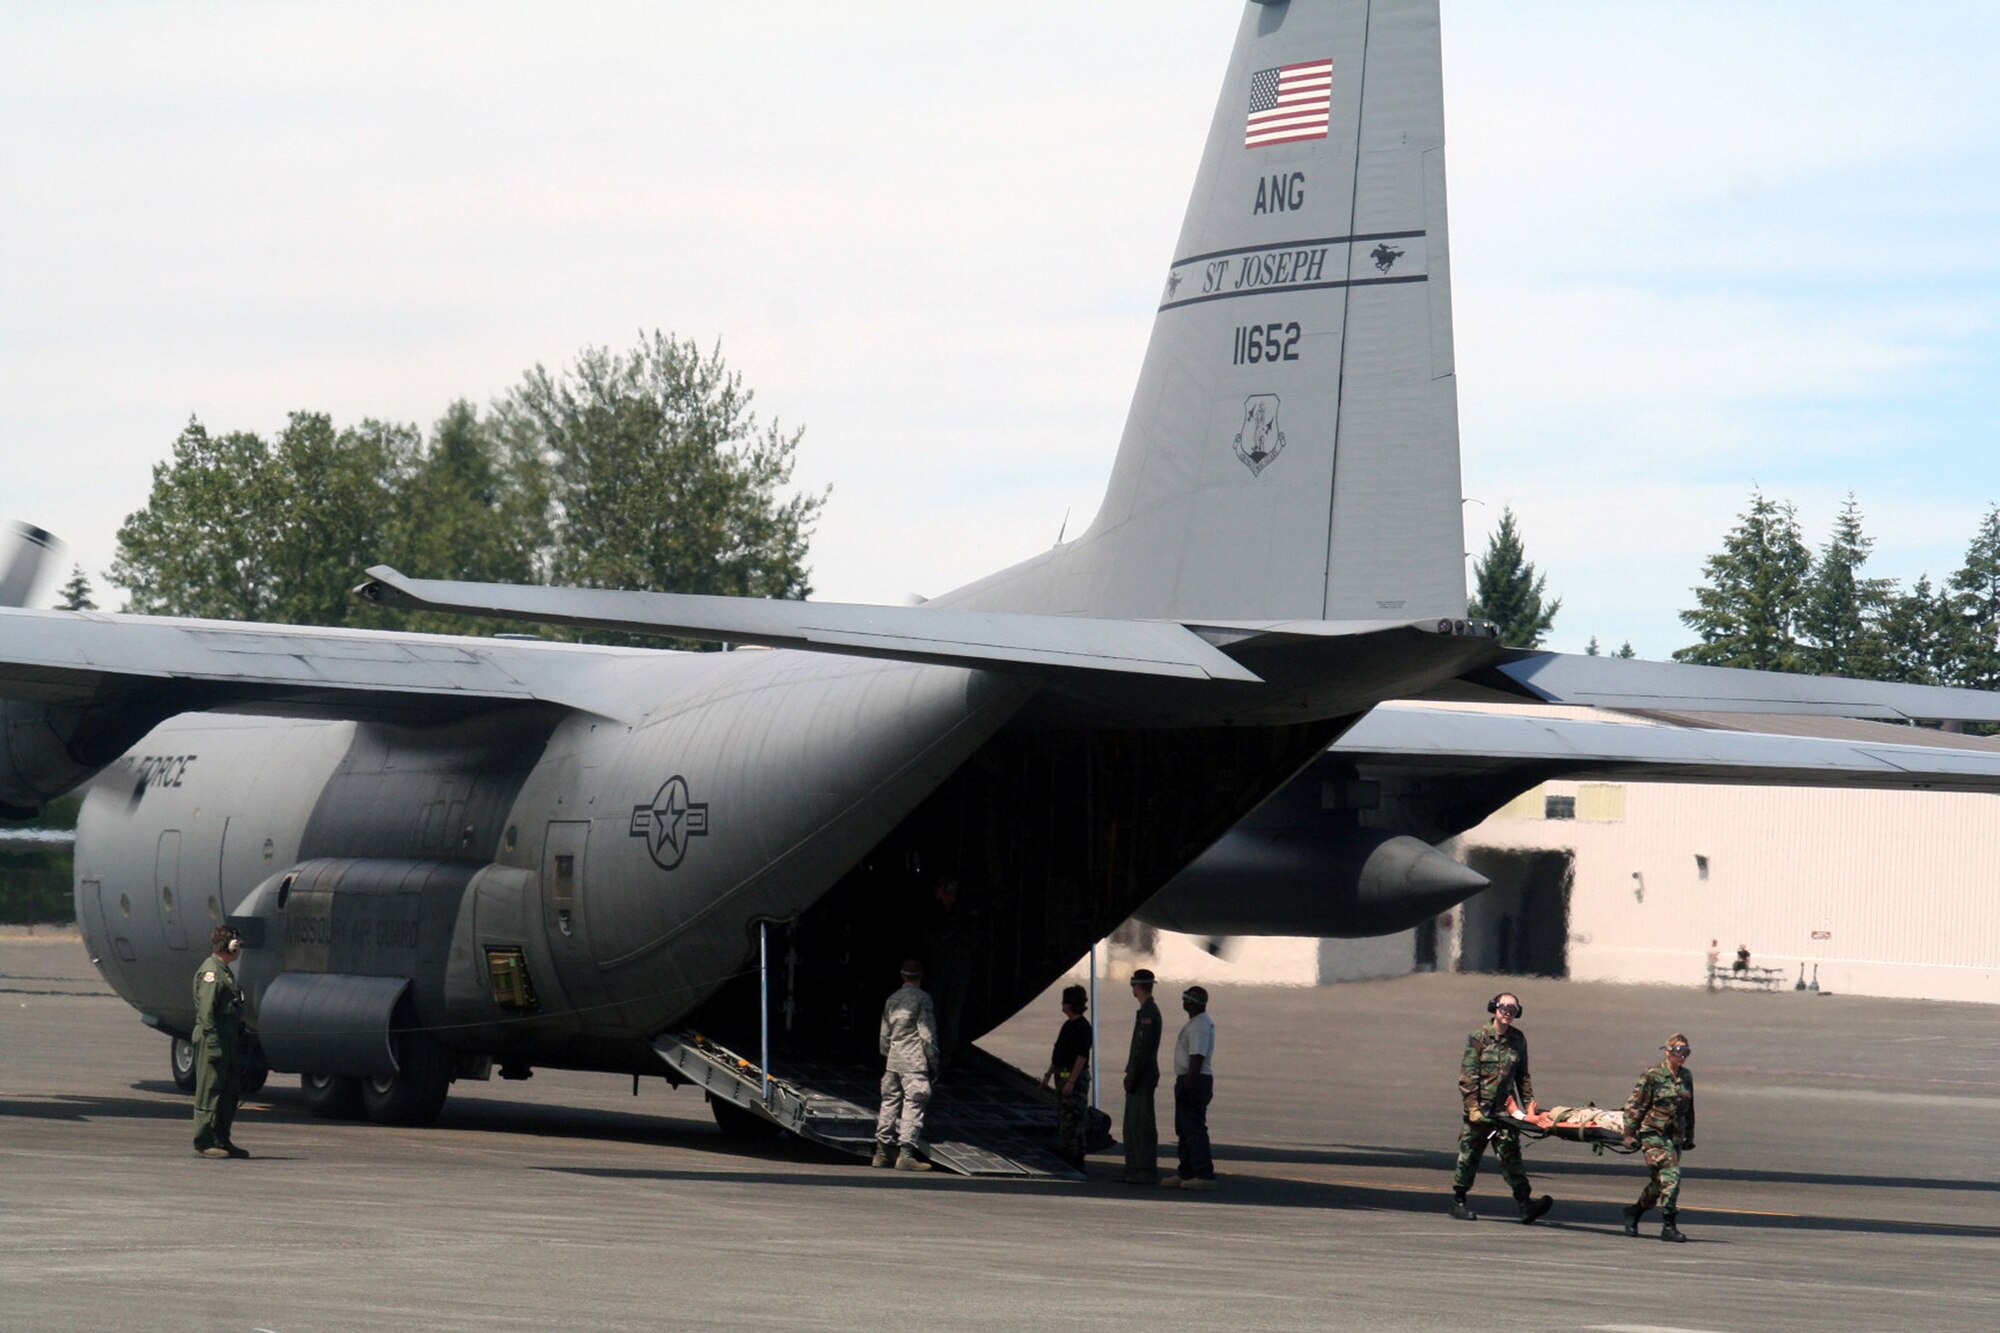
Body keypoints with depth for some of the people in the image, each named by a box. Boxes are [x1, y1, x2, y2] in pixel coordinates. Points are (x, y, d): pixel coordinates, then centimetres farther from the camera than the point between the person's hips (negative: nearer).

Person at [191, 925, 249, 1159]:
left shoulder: (225, 972, 19)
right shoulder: (211, 972, -13)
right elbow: (206, 1011, -19)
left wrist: (237, 1042, 19)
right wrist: (214, 1043, -23)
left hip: (229, 1041, 10)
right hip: (213, 1039, -10)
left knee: (230, 1091, 12)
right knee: (210, 1091, -6)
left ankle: (222, 1140, 18)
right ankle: (204, 1142, -2)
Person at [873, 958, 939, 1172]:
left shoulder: (892, 999, 11)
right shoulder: (922, 998, -8)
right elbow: (927, 1034, -10)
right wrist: (934, 1060, -3)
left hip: (893, 1060, 6)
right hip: (914, 1062, -6)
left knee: (889, 1103, 12)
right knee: (913, 1105, -7)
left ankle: (881, 1152, 15)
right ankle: (907, 1153, -14)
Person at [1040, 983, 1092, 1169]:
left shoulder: (1082, 1027, -15)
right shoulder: (1068, 1025, 15)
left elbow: (1082, 1056, -20)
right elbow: (1058, 1052, 22)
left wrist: (1071, 1082, -24)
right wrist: (1048, 1074, 21)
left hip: (1075, 1077, -10)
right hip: (1063, 1075, 10)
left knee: (1073, 1120, -8)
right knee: (1062, 1118, 13)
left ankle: (1075, 1160, -5)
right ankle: (1062, 1154, 20)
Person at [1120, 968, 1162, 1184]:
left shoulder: (1148, 1012, -15)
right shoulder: (1149, 1011, 17)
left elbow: (1143, 1047, -21)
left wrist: (1132, 1076, -19)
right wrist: (1131, 1075, 18)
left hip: (1142, 1077, -10)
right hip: (1141, 1078, 10)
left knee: (1142, 1124, -9)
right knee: (1133, 1124, 13)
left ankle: (1147, 1172, -9)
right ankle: (1135, 1170, 16)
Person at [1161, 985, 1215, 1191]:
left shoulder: (1200, 1026, -18)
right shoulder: (1195, 1023, 17)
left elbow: (1197, 1058, -24)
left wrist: (1187, 1085, -26)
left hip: (1195, 1081, -11)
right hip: (1190, 1080, 11)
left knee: (1194, 1129, -11)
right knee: (1185, 1130, 15)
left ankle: (1204, 1175, -12)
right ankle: (1186, 1174, 21)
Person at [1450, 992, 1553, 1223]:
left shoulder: (1518, 1040, 10)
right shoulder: (1478, 1037, -3)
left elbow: (1522, 1075, 18)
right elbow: (1468, 1075, -6)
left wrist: (1529, 1102, 8)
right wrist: (1472, 1107, -13)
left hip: (1505, 1108, 3)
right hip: (1479, 1108, -3)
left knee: (1510, 1155, -7)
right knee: (1469, 1154, 5)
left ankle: (1526, 1203, -16)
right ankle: (1458, 1202, 18)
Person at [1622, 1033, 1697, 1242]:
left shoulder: (1686, 1077, 11)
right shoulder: (1652, 1076, -8)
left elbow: (1689, 1109, 22)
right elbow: (1634, 1106, -5)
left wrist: (1689, 1137, 23)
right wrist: (1629, 1134, -7)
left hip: (1675, 1136, 7)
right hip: (1653, 1133, -7)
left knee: (1660, 1181, 9)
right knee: (1670, 1174, -17)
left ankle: (1634, 1212, 31)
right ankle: (1669, 1226, -13)